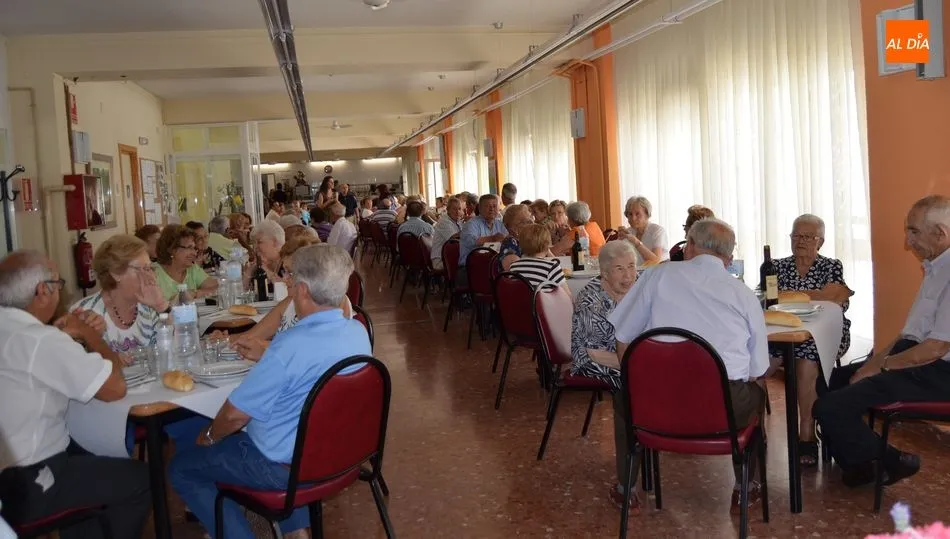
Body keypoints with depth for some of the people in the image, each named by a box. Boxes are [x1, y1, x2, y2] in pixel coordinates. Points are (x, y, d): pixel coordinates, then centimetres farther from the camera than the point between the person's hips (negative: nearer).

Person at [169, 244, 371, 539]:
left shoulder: (290, 346, -30)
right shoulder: (358, 331, -8)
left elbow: (236, 414, -19)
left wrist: (209, 437, 1)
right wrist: (265, 357, 17)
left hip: (285, 466, -6)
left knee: (181, 467, 11)